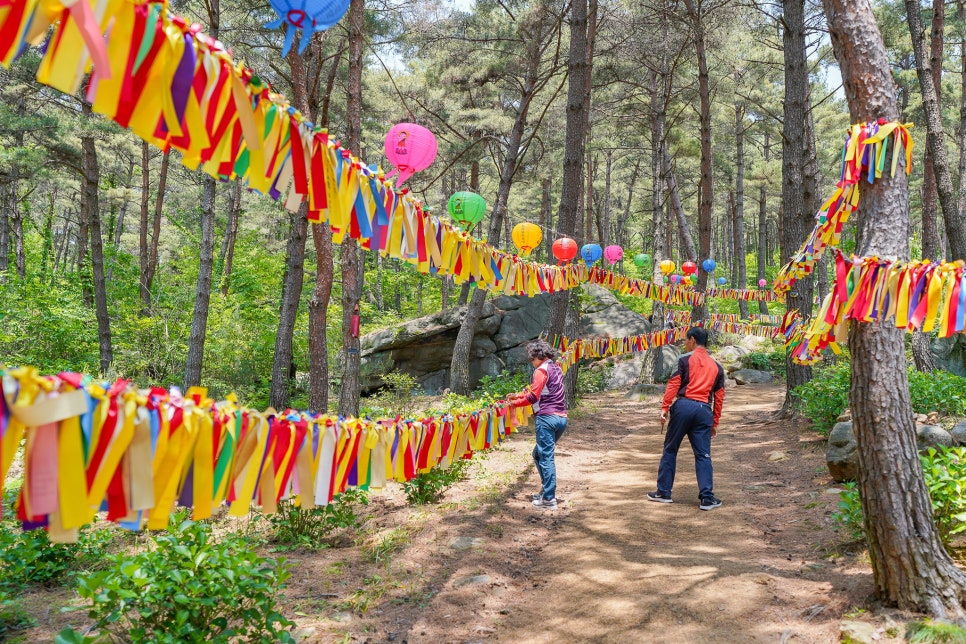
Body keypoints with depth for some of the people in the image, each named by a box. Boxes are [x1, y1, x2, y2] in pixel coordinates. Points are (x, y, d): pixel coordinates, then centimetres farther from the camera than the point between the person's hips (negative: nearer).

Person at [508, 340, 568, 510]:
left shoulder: (542, 371, -8)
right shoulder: (556, 368, 19)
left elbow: (533, 397, -12)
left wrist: (514, 403, 0)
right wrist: (519, 395, 18)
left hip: (547, 417, -9)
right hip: (562, 417, 9)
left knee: (546, 457, -6)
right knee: (539, 454, 19)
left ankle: (549, 498, -6)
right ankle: (547, 489, 19)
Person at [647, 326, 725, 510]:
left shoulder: (685, 360, 3)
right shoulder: (717, 366, 16)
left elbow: (673, 384, -7)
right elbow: (719, 397, 15)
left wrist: (665, 407, -8)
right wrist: (715, 423, 19)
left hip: (683, 406, -3)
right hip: (704, 410, 3)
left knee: (670, 449, 8)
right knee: (703, 455, 6)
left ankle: (663, 492, 13)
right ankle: (707, 497, 2)